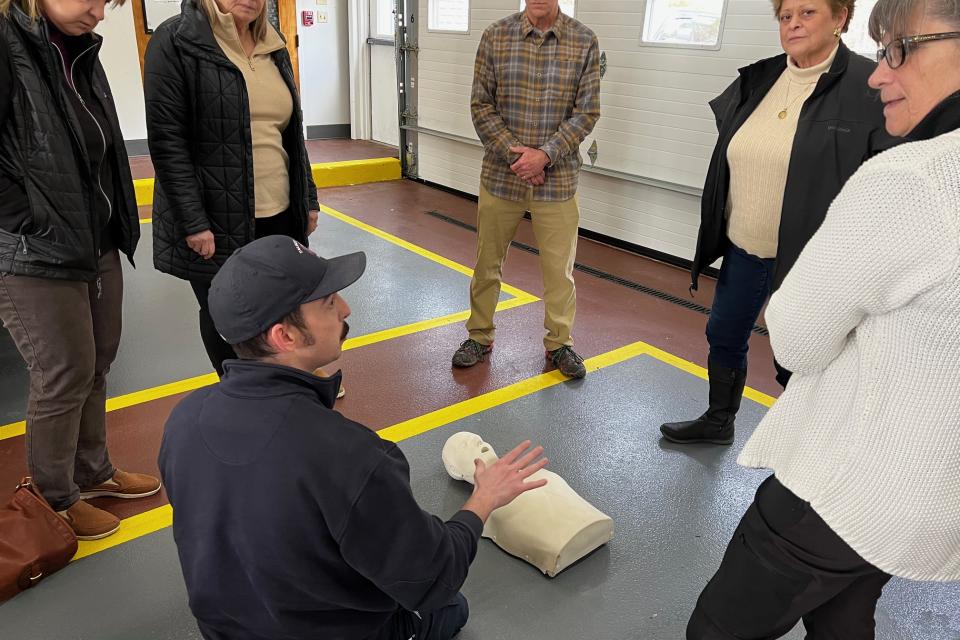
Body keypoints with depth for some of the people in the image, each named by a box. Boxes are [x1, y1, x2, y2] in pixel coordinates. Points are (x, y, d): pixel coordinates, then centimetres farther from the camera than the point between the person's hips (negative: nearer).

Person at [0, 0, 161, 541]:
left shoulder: (80, 53, 8)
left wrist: (118, 225, 10)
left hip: (98, 247, 7)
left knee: (97, 367, 17)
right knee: (66, 376, 4)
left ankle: (93, 471, 37)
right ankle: (54, 501, 25)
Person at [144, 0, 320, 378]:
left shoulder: (273, 48, 12)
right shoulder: (176, 41, -8)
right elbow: (166, 140, -14)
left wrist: (307, 199, 14)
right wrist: (193, 221, -19)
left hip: (278, 214, 6)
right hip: (216, 219, -5)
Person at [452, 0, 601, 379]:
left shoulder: (584, 43, -3)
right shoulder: (496, 36, -2)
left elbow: (587, 112, -4)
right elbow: (481, 105, -2)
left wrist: (545, 155, -16)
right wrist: (514, 154, -13)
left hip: (557, 179, 0)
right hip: (500, 175, 1)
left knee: (559, 267, 8)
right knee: (487, 262, 12)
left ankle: (559, 343, 27)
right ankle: (480, 336, 30)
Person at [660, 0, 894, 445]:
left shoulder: (868, 87, -13)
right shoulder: (756, 80, 5)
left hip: (805, 256, -6)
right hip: (742, 250, 6)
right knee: (724, 337, 19)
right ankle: (718, 421, 43)